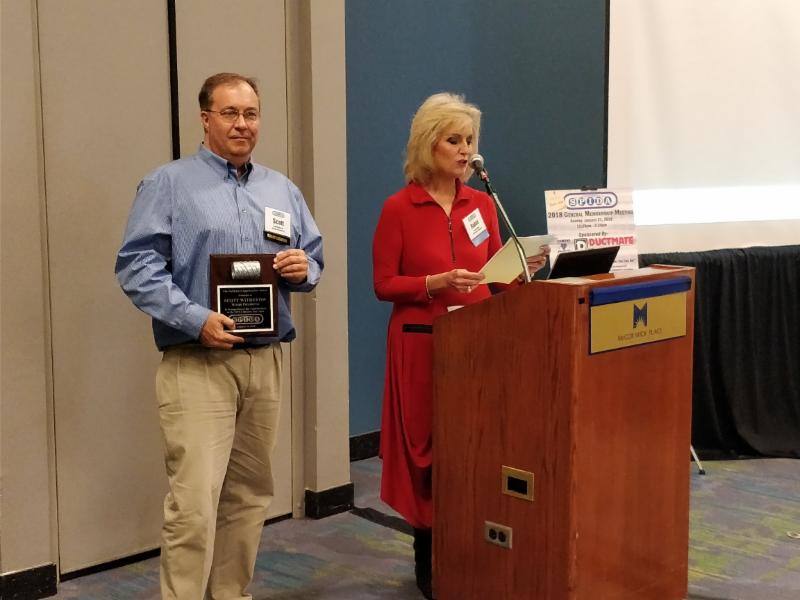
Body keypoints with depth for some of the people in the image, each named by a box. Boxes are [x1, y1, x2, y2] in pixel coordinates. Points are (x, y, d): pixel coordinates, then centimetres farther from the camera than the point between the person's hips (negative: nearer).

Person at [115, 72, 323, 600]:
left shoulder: (282, 190, 15)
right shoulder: (168, 184, -2)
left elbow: (314, 257, 19)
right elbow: (137, 265, -10)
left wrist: (303, 269, -5)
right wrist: (196, 319, -20)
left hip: (266, 361, 6)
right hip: (198, 364, -5)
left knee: (249, 496, 12)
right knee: (195, 502, -10)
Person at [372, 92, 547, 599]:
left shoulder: (482, 204, 8)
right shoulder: (399, 208, -7)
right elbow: (384, 284, -7)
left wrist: (522, 269, -8)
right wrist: (437, 283, -20)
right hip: (422, 343, -4)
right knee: (428, 448, 2)